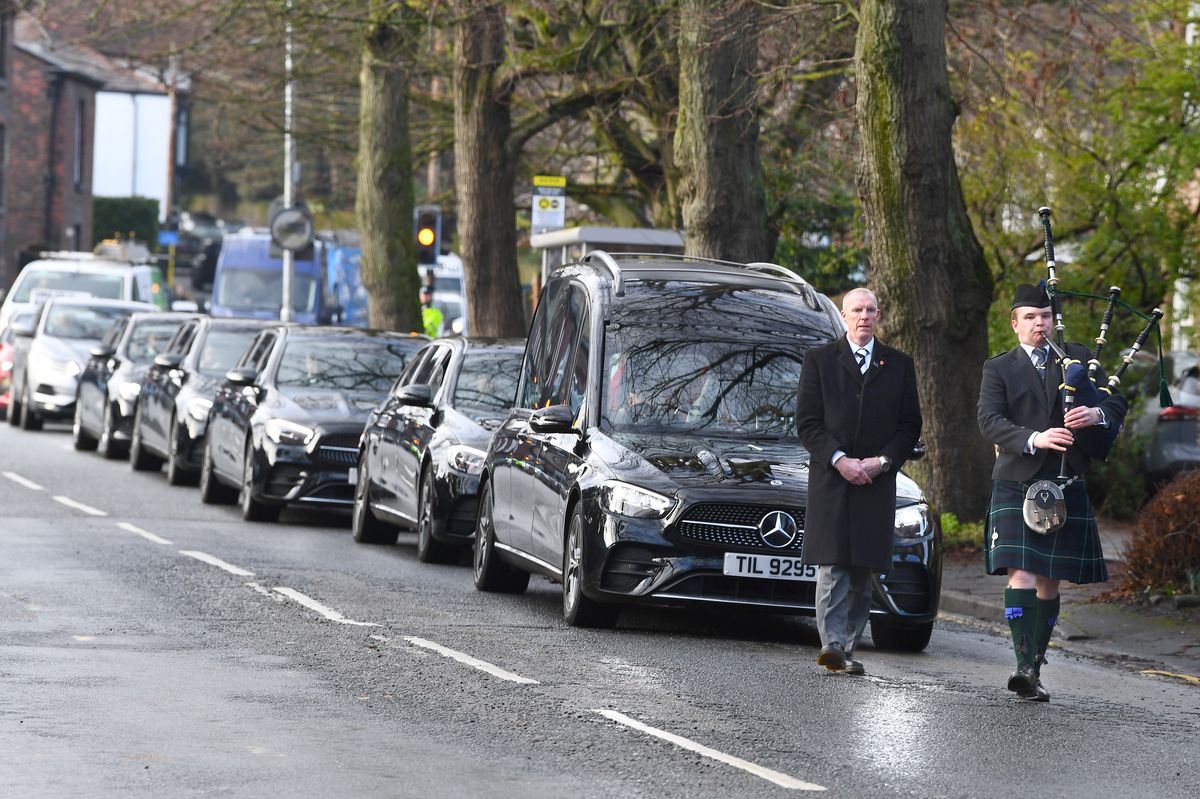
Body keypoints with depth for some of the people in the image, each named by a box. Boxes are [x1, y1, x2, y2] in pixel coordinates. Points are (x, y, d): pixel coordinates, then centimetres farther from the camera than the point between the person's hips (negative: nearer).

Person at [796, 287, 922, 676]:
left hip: (876, 482, 2)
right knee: (832, 567, -12)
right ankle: (832, 643, -19)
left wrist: (882, 460, -6)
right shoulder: (819, 360, 8)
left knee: (863, 571, 1)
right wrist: (839, 459, -11)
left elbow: (910, 425, 11)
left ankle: (848, 650, 4)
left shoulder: (899, 365, 13)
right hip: (830, 480, -2)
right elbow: (807, 421, 2)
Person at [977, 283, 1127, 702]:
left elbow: (1117, 402, 7)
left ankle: (1036, 666, 17)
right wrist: (1033, 439, -26)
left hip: (1065, 486, 3)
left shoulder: (1078, 358, 12)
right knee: (1021, 576, -15)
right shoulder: (998, 368, 5)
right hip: (1016, 484, -3)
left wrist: (1097, 413, -17)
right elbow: (990, 421, -8)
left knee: (1049, 582, 7)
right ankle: (1025, 667, -22)